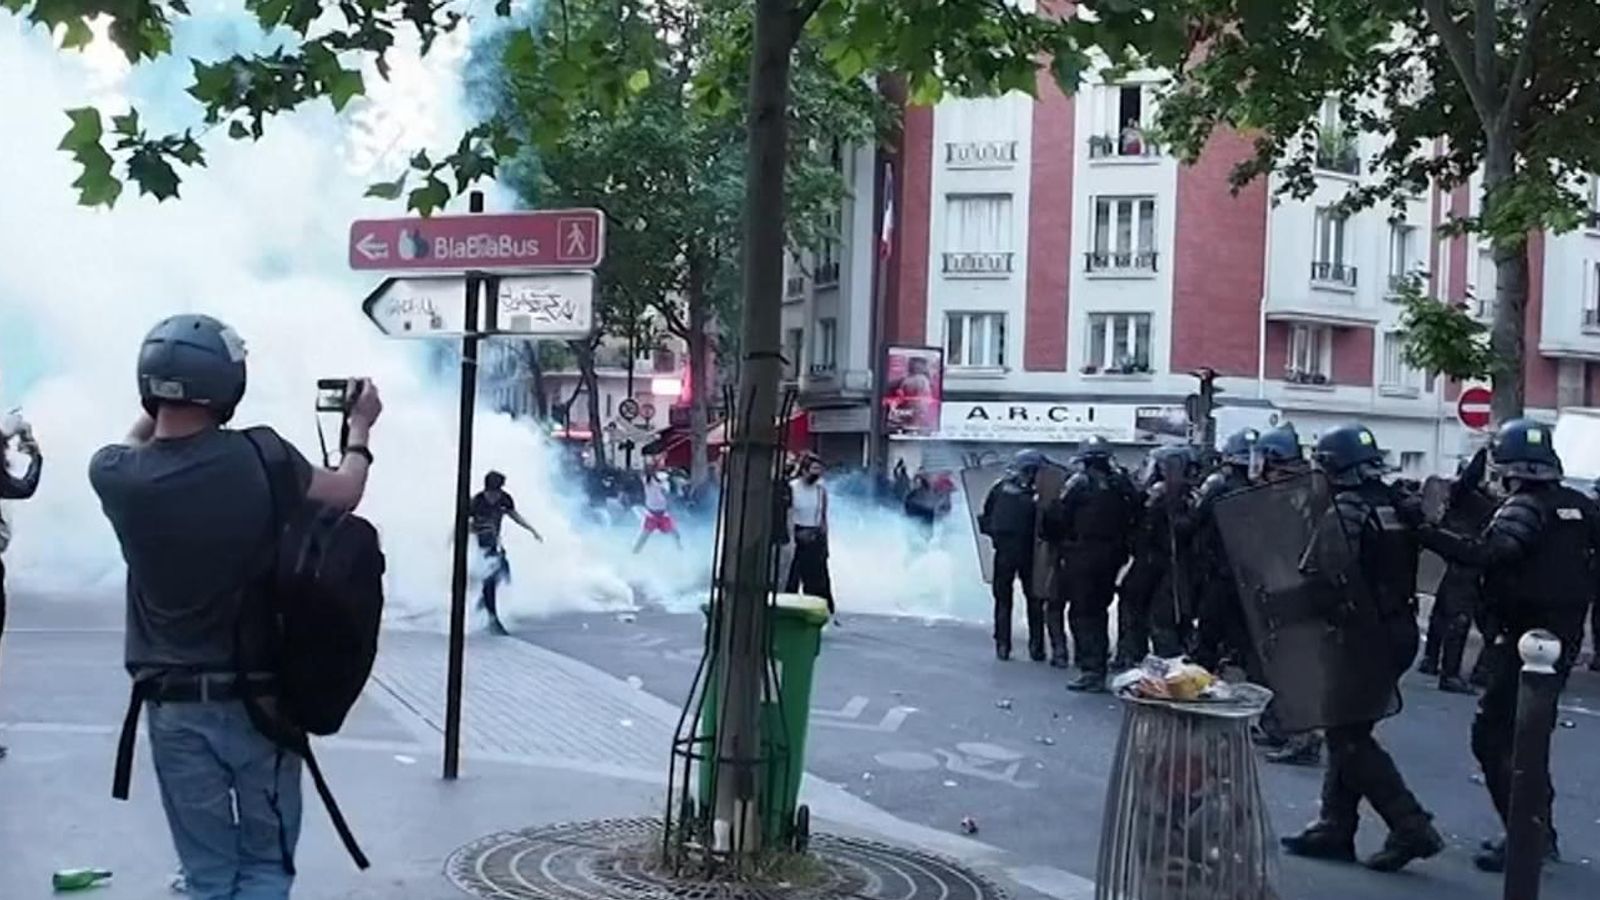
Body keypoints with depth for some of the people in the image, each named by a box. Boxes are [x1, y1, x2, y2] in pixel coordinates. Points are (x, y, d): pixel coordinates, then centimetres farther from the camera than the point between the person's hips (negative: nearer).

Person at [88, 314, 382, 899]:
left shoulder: (116, 476, -10)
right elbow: (344, 495, 6)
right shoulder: (260, 457, -14)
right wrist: (360, 429, 23)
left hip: (175, 704, 1)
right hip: (261, 696, -1)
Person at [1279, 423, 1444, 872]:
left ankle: (1411, 828, -3)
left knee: (1347, 737, 0)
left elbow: (1314, 584, -20)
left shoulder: (1342, 516, -16)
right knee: (1348, 731, 16)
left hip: (1361, 636, -8)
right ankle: (1334, 828, 21)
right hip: (1401, 632, 8)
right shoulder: (1401, 508, 7)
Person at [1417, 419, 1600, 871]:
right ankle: (1540, 829, 27)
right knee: (1526, 733, 21)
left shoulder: (1525, 507, -16)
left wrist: (1426, 532, -38)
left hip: (1524, 639, -9)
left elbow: (1487, 552, -34)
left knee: (1493, 735, -5)